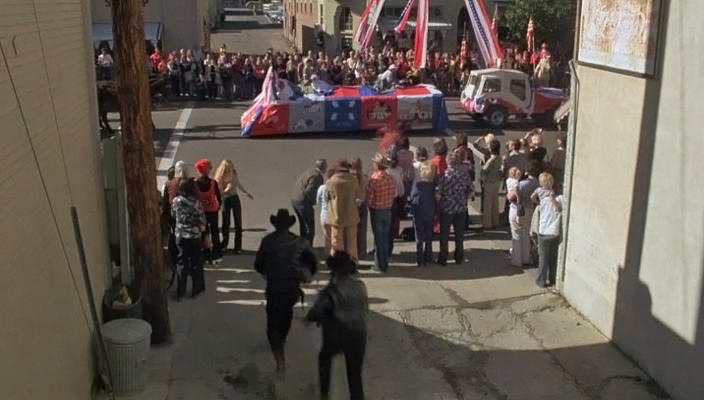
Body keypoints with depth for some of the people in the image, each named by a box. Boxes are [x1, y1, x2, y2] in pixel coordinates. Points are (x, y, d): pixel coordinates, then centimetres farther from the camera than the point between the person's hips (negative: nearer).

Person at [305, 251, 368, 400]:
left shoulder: (332, 290, -15)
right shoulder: (361, 286, -1)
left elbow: (318, 309, -13)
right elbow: (365, 308, 9)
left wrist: (308, 319, 9)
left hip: (337, 335, -3)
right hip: (358, 334, 3)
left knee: (324, 358, 27)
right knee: (355, 372, 13)